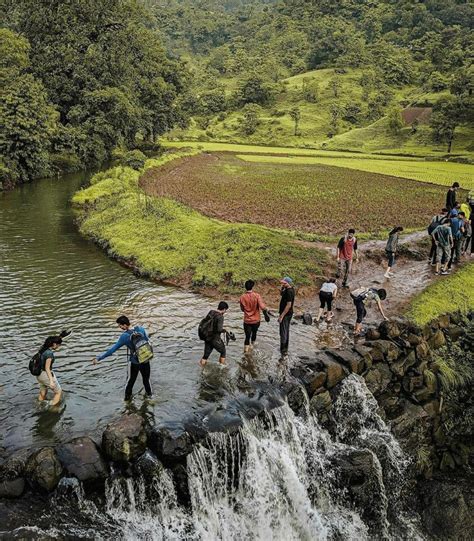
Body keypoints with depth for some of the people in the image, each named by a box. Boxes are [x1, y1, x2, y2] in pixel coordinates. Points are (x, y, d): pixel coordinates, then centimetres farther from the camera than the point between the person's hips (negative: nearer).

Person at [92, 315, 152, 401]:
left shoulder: (124, 336, -23)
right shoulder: (140, 328, -13)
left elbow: (112, 349, -22)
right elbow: (147, 340, 2)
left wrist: (99, 358, -17)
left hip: (134, 362, -3)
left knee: (131, 380, 20)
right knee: (146, 378, 25)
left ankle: (127, 397, 35)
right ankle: (149, 393, 43)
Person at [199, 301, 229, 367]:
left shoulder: (211, 312, 2)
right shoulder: (220, 317, -19)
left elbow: (203, 322, 12)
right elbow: (219, 329, -26)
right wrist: (224, 330, -7)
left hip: (207, 337, 6)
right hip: (215, 339, -6)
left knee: (206, 354, 14)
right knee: (223, 351, 17)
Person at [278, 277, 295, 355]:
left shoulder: (289, 292, -25)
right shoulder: (290, 289, 5)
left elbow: (288, 305, -27)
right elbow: (281, 294, 20)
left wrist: (281, 316, -24)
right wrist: (282, 288, -1)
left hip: (286, 314, -10)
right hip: (289, 313, 10)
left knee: (283, 332, -2)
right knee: (286, 331, 19)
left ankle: (283, 350, 5)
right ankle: (285, 349, 30)